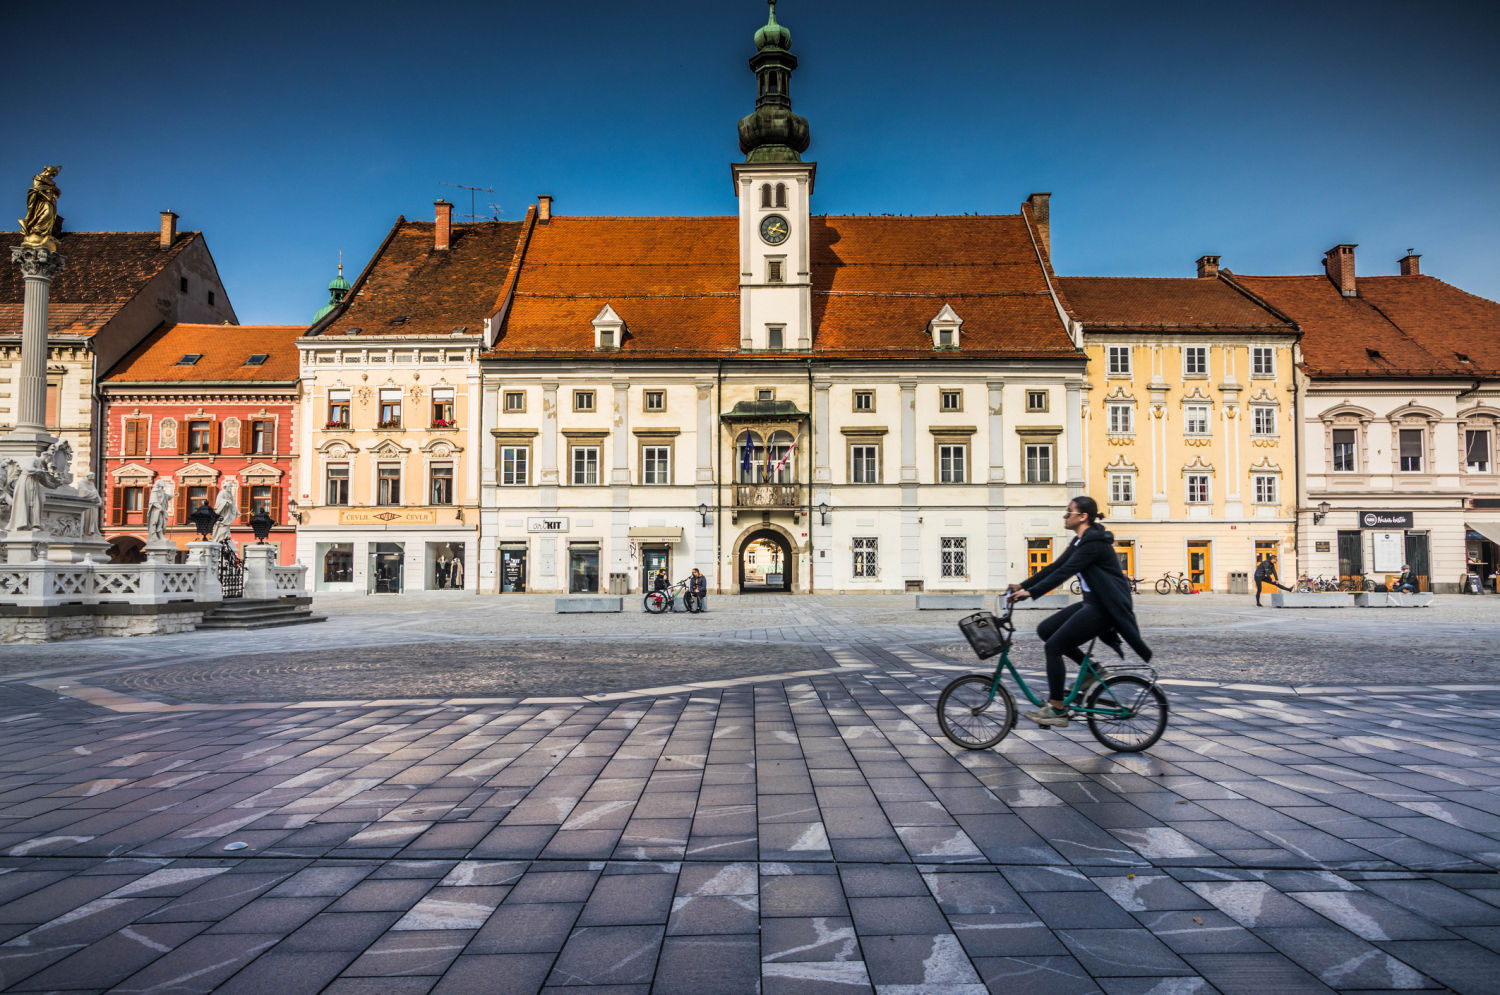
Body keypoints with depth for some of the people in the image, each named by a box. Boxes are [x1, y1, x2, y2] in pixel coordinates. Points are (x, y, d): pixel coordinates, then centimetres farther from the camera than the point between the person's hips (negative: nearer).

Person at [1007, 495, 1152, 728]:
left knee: (1053, 646, -12)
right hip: (1092, 603, 10)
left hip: (1104, 608, -10)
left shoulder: (1094, 542, -18)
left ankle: (1057, 711, -4)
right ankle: (1091, 669, 15)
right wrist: (1022, 585, 6)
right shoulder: (1079, 542, 13)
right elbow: (1055, 567, 12)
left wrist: (1031, 593, -28)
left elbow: (1064, 572, -25)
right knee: (1045, 630, 7)